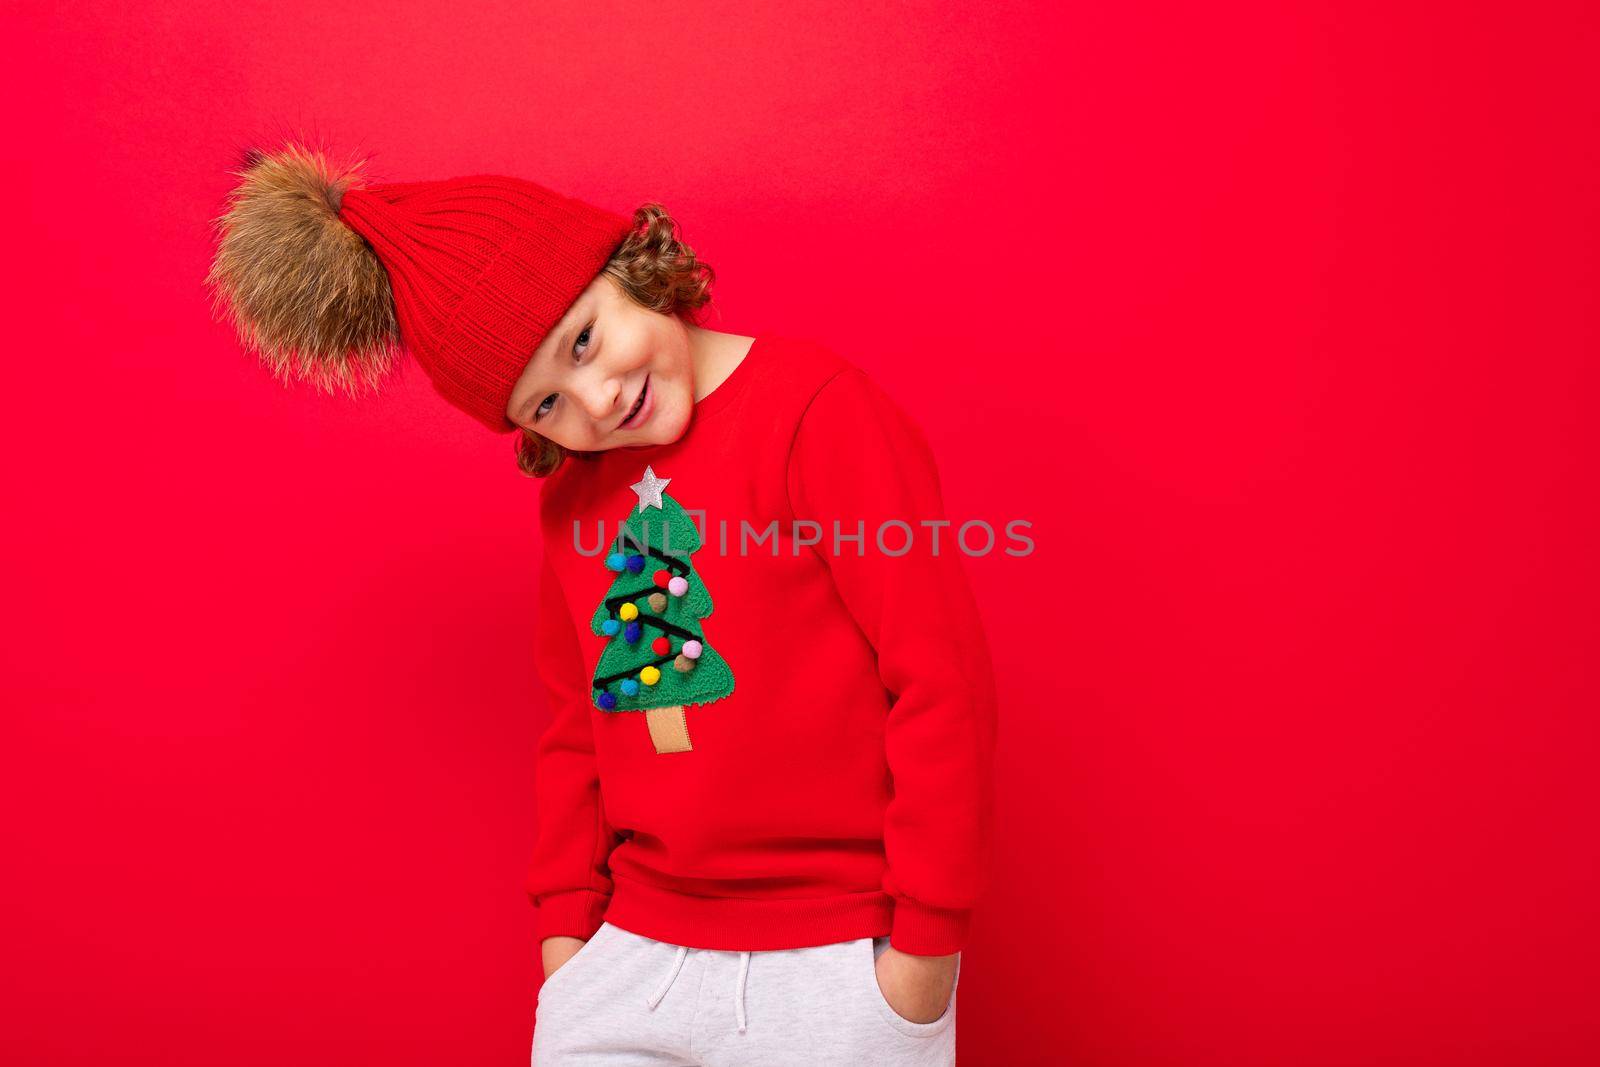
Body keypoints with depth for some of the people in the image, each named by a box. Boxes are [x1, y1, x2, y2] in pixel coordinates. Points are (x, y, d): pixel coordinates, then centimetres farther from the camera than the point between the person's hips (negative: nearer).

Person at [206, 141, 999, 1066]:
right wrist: (566, 918, 10)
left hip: (832, 965, -5)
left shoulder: (817, 409, -14)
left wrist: (927, 944, -13)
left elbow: (945, 677, -16)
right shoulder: (571, 493, 6)